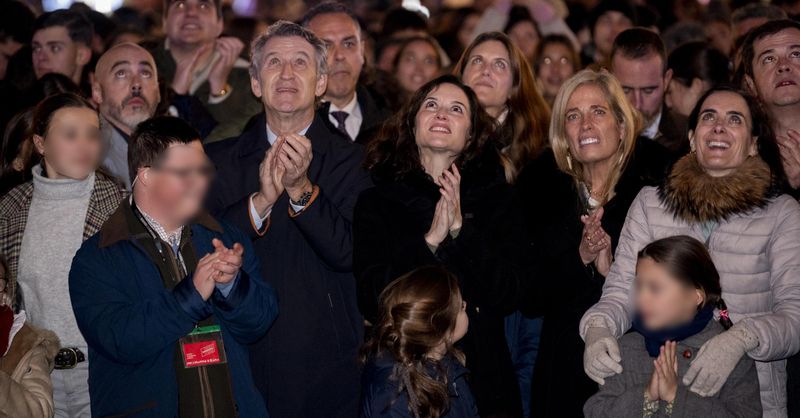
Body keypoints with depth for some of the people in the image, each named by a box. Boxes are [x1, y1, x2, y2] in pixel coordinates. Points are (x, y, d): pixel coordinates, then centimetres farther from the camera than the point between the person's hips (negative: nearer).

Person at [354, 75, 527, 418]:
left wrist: (461, 228, -17)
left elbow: (508, 296, -7)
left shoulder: (497, 198, 3)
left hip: (483, 380, 1)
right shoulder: (376, 202, 1)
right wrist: (430, 240, -19)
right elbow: (371, 300, -9)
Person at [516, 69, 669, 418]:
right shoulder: (539, 187, 3)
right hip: (563, 368, 2)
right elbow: (529, 298, 0)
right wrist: (580, 257, -15)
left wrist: (613, 268, -20)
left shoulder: (654, 184, -5)